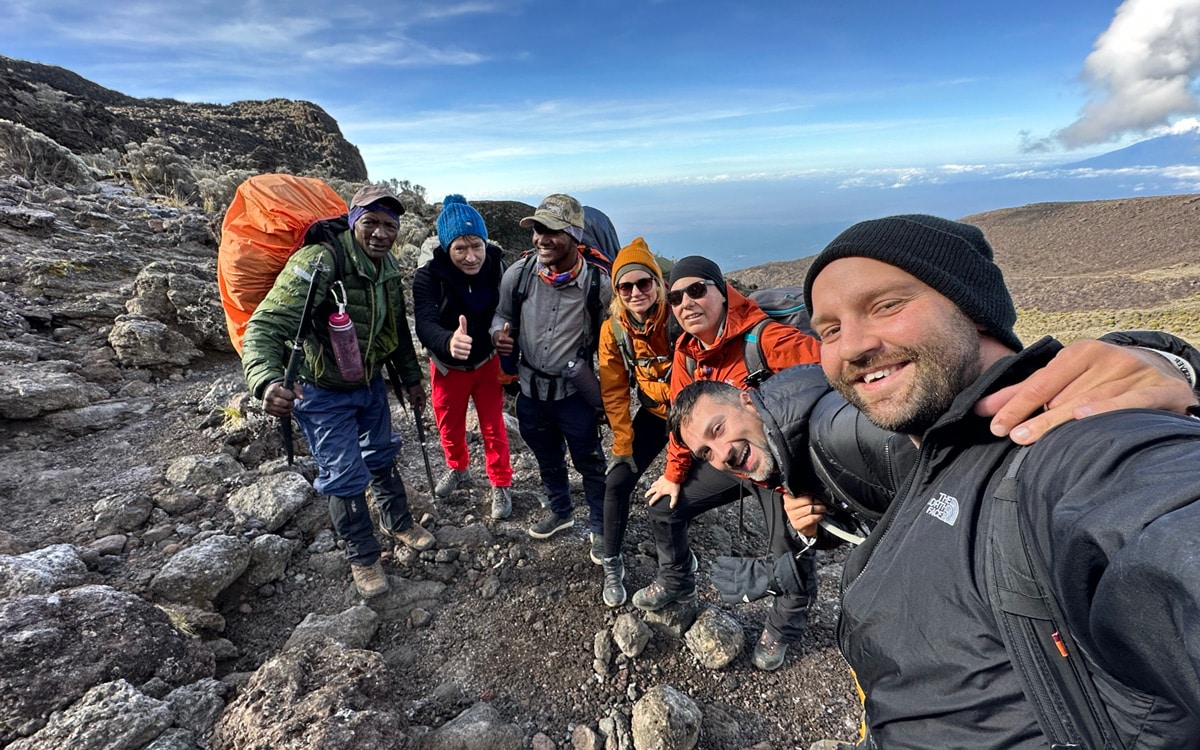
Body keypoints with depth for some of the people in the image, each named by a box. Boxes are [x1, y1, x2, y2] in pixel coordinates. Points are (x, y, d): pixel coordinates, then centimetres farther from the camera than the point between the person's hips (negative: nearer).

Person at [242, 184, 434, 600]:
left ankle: (398, 522, 46)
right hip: (323, 393, -6)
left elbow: (397, 327, 9)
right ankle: (363, 558, 25)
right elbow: (265, 328, -36)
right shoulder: (318, 263, -29)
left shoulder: (388, 266, -5)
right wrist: (267, 382, -54)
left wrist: (411, 378, 14)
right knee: (345, 477, 2)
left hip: (370, 382, 7)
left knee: (382, 456, 22)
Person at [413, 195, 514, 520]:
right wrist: (449, 341, -61)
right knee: (449, 426, 20)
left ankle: (501, 485, 33)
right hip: (448, 366, 0)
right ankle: (458, 469, 50)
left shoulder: (497, 265, -20)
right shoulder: (428, 277, -26)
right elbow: (425, 325, -39)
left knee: (493, 427, 10)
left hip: (487, 361, 0)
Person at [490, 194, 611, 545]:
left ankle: (600, 527, 37)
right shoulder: (518, 273, -12)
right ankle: (560, 511, 51)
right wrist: (499, 333, -17)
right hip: (531, 388, 4)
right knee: (547, 460, 24)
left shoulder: (598, 283, -19)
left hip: (576, 391, -3)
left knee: (590, 462, 12)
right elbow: (502, 315, 6)